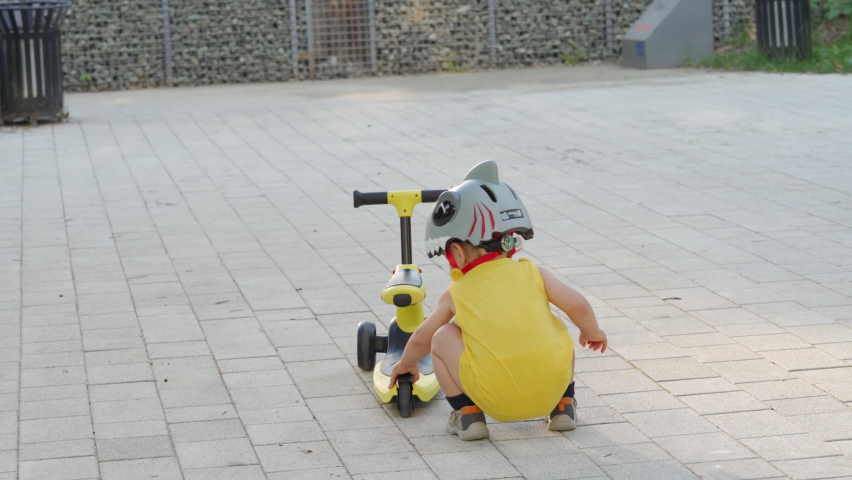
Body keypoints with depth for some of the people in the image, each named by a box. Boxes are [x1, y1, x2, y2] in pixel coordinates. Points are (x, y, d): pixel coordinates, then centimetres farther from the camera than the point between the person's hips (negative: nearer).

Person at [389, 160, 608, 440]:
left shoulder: (456, 294, 11)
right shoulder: (533, 274, 10)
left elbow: (421, 339, 25)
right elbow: (577, 306, 5)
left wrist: (405, 363, 47)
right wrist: (593, 333, 27)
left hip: (498, 399, -3)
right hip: (552, 385, 3)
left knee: (443, 338, 16)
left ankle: (468, 414, 10)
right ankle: (563, 407, 28)